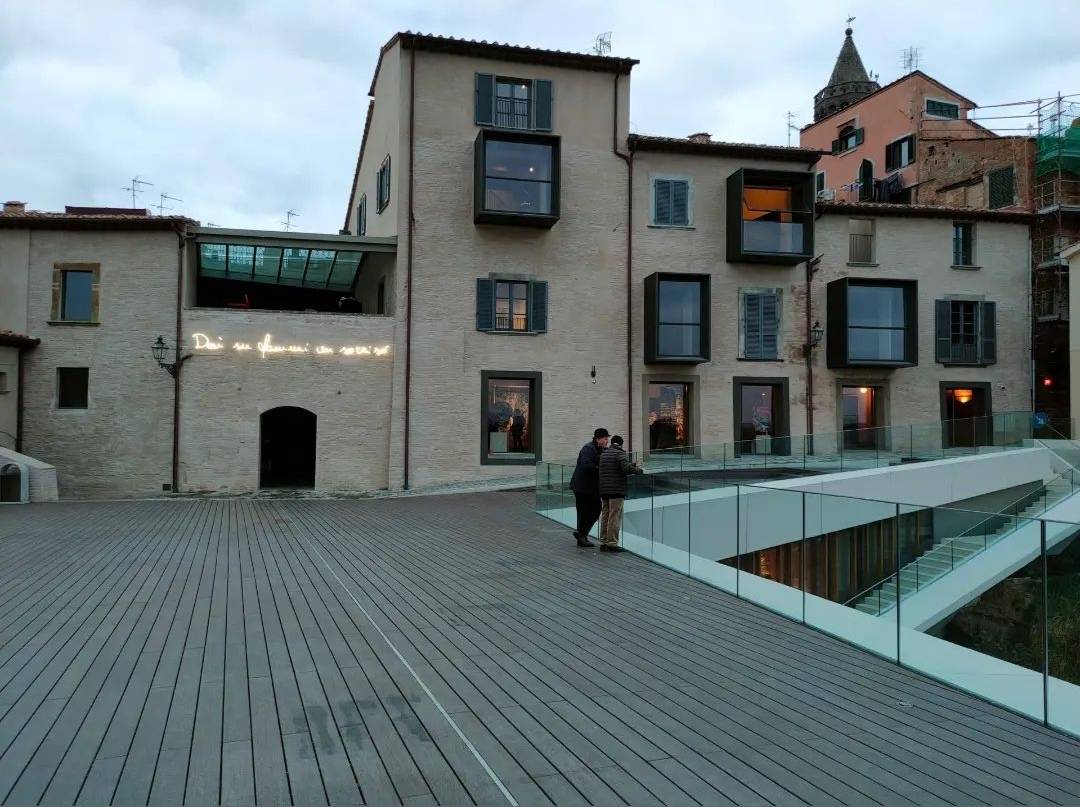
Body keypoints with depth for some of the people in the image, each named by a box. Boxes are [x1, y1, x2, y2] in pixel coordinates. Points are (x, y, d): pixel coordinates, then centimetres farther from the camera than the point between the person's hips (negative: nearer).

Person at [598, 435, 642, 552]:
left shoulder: (603, 454, 16)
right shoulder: (620, 453, -8)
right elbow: (626, 468, -21)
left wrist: (632, 464, 19)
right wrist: (639, 470, -6)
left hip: (604, 490, 7)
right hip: (616, 490, -7)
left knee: (605, 517, 11)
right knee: (615, 518, -4)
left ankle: (603, 543, 14)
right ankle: (612, 544, -4)